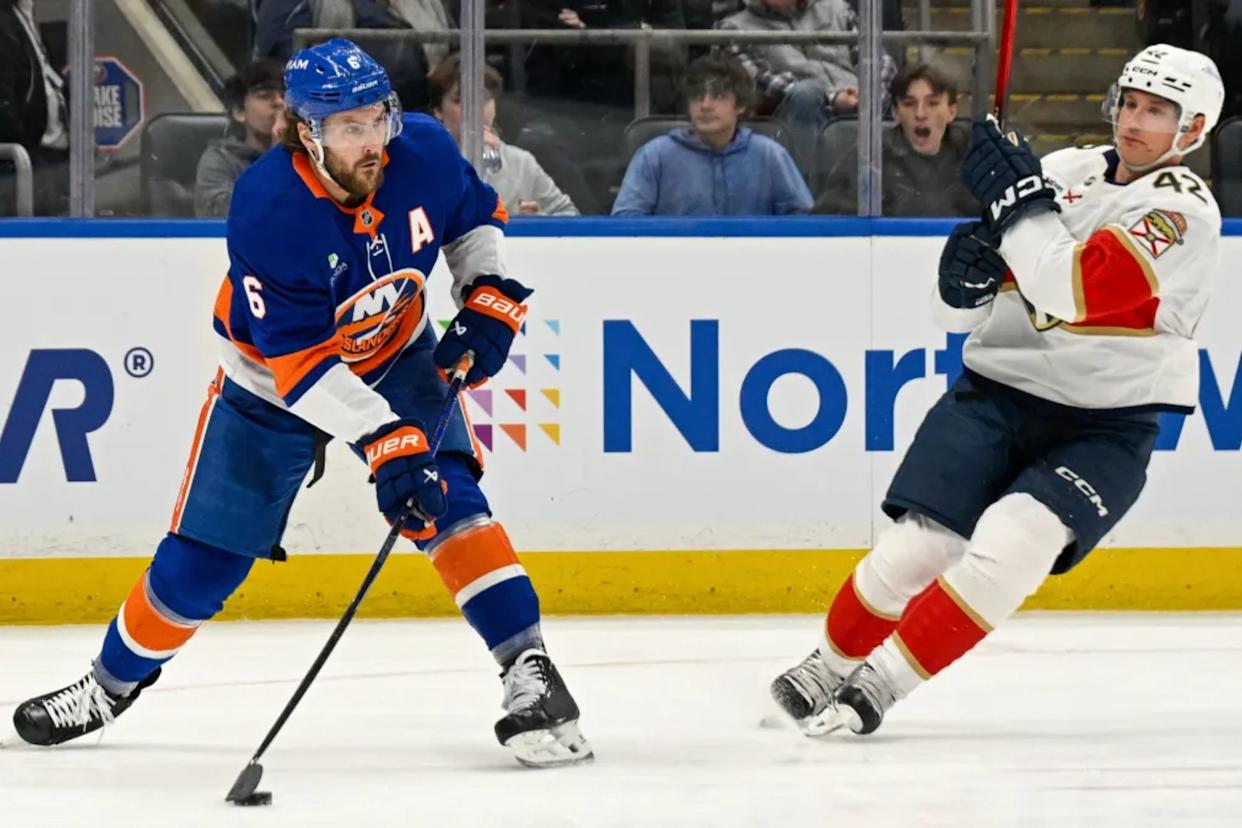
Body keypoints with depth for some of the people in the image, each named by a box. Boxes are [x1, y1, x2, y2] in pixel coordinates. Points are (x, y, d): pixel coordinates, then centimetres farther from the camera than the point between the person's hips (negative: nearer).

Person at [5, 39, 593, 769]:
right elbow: (300, 362, -34)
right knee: (200, 562, 4)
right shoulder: (267, 211, -34)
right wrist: (385, 443, -40)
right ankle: (114, 683, 28)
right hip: (273, 377, -2)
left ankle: (529, 673, -19)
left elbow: (475, 215, 3)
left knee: (449, 499, -22)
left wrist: (487, 298, -12)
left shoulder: (425, 153, -22)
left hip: (397, 357, 2)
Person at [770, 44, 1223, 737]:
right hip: (995, 392, 4)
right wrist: (967, 272, -11)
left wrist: (1015, 196, -23)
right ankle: (829, 667, 12)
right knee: (919, 545, -10)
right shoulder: (1064, 172, 6)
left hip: (1103, 430, -4)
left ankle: (883, 680, -14)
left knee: (1010, 548, -25)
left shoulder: (1184, 213, -11)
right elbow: (957, 310, 11)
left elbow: (1071, 289, -27)